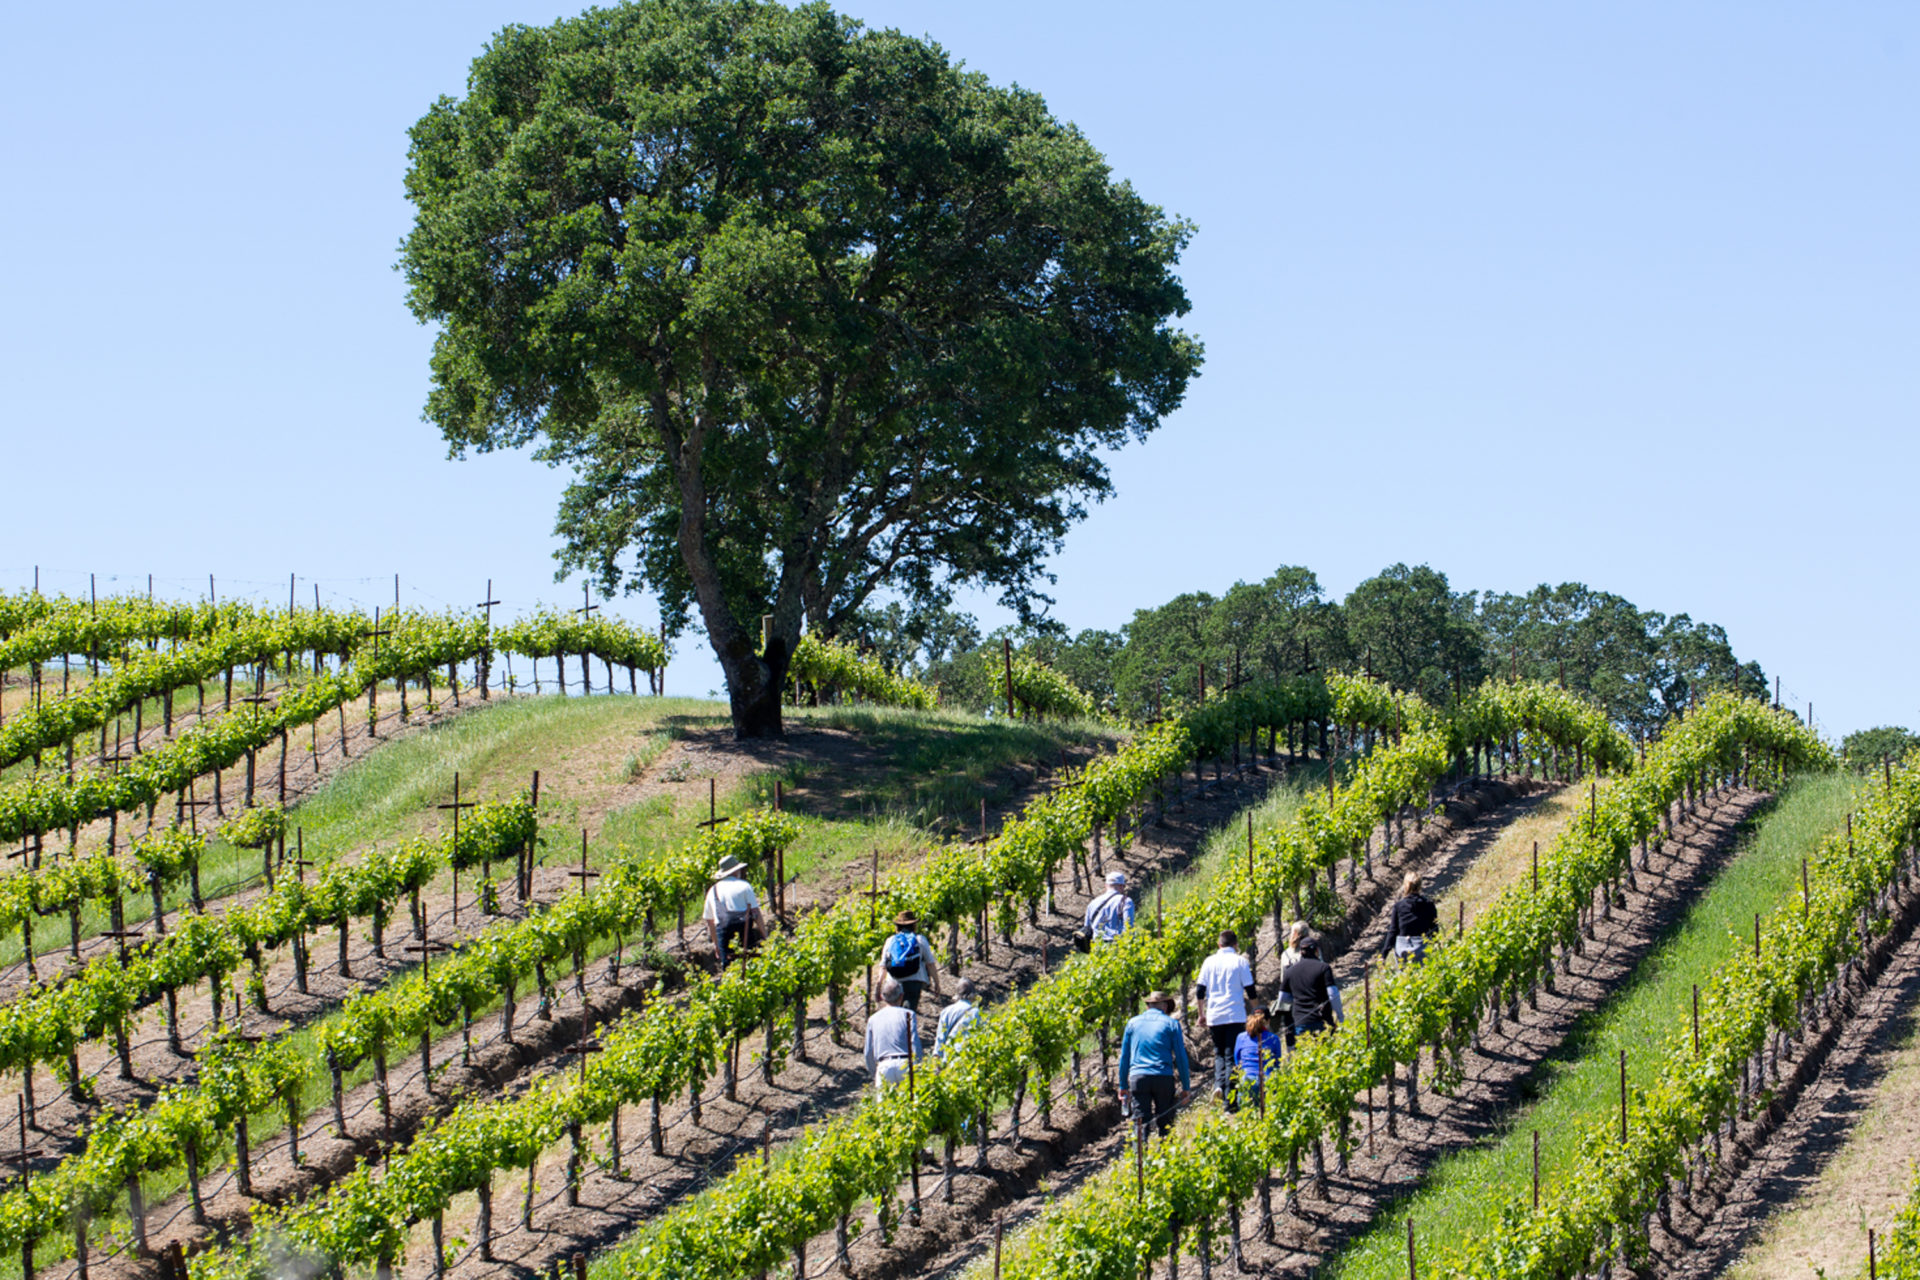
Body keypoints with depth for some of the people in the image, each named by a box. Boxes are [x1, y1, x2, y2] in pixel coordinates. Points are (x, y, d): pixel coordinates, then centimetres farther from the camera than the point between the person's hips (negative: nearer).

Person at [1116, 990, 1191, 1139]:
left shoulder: (1133, 1023, 14)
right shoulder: (1171, 1024, 7)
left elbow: (1124, 1056, 15)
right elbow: (1181, 1057, 5)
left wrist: (1123, 1085, 20)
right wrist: (1186, 1087, 9)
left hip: (1138, 1077, 1)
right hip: (1164, 1077, -1)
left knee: (1140, 1123, -3)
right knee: (1165, 1123, 6)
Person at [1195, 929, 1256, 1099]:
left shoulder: (1209, 961, 6)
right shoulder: (1240, 961, 0)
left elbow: (1201, 990, 6)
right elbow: (1250, 990, 1)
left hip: (1214, 1016, 2)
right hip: (1235, 1015, -2)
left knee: (1219, 1053, 17)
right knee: (1232, 1055, 0)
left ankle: (1219, 1084, -6)